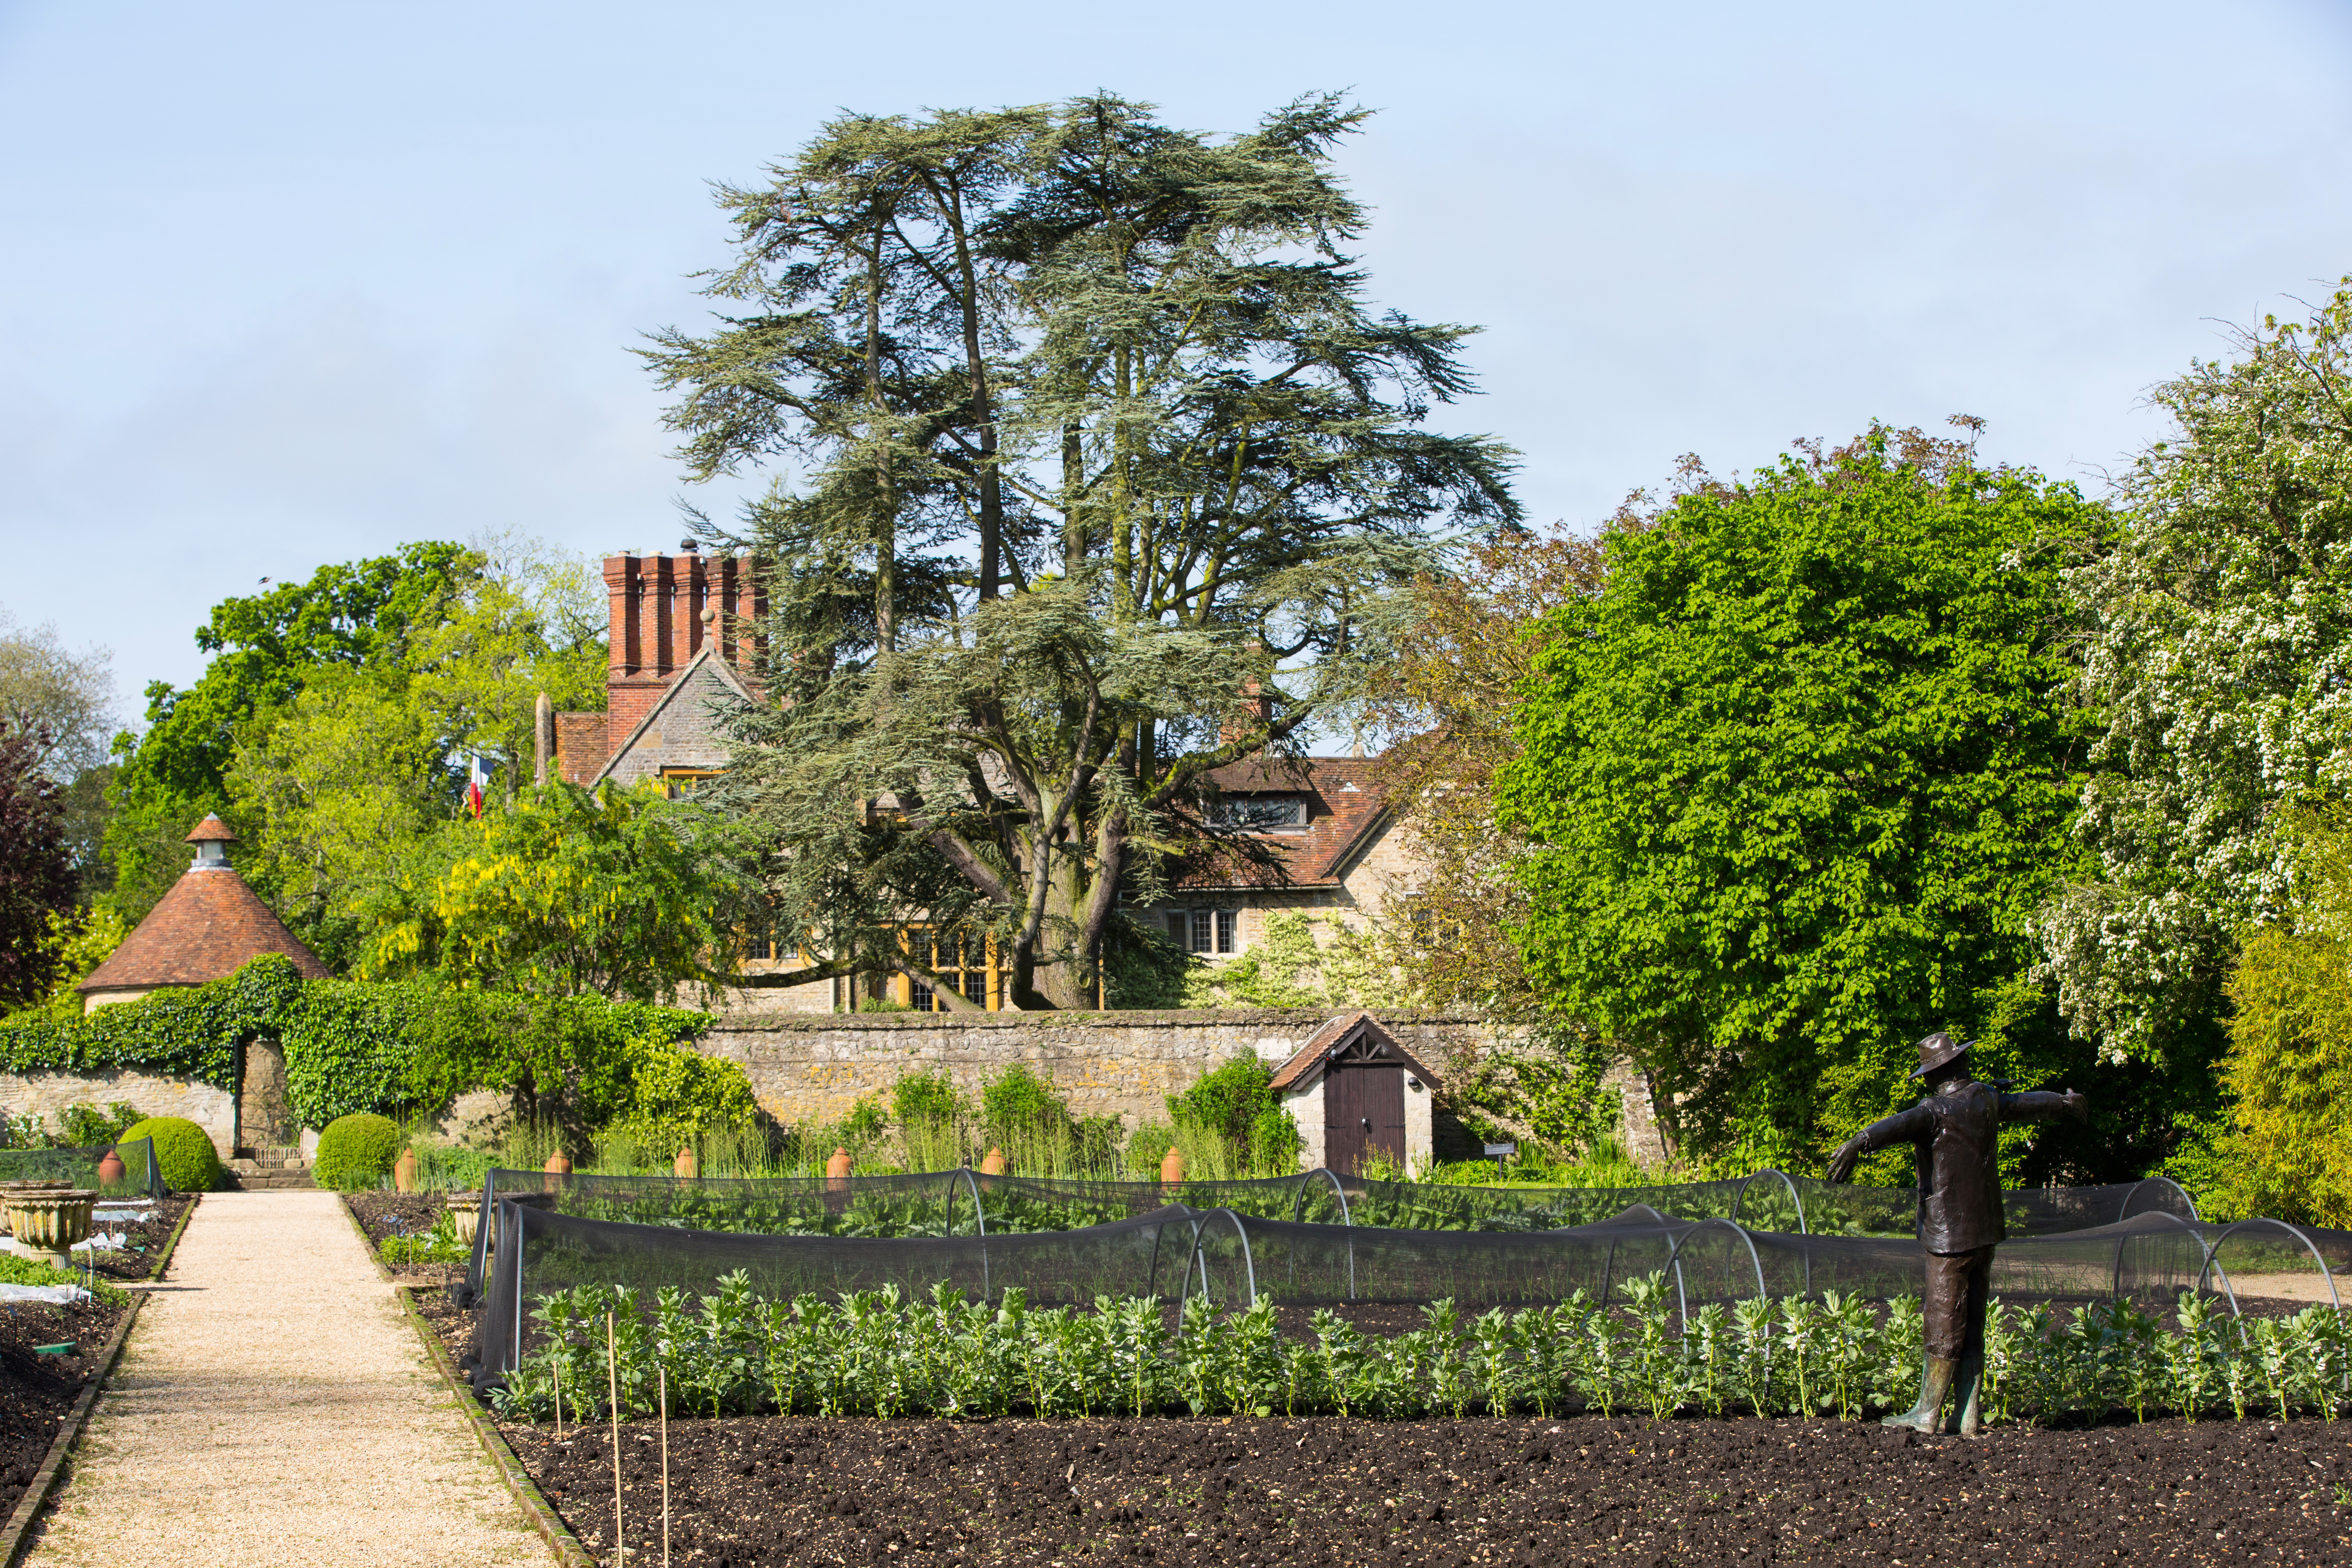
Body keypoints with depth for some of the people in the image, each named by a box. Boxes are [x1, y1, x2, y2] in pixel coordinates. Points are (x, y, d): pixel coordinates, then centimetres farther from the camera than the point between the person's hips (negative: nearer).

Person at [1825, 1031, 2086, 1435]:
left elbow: (1899, 1126, -36)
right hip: (1985, 1231, 7)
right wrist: (2066, 1102, 50)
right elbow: (2028, 1104, 29)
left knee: (1944, 1326, -2)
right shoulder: (1987, 1100, 8)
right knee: (1972, 1326, 10)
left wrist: (1859, 1143, -53)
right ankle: (1968, 1418, 10)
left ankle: (1927, 1414, 5)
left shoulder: (1938, 1109, -15)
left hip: (1950, 1235, -7)